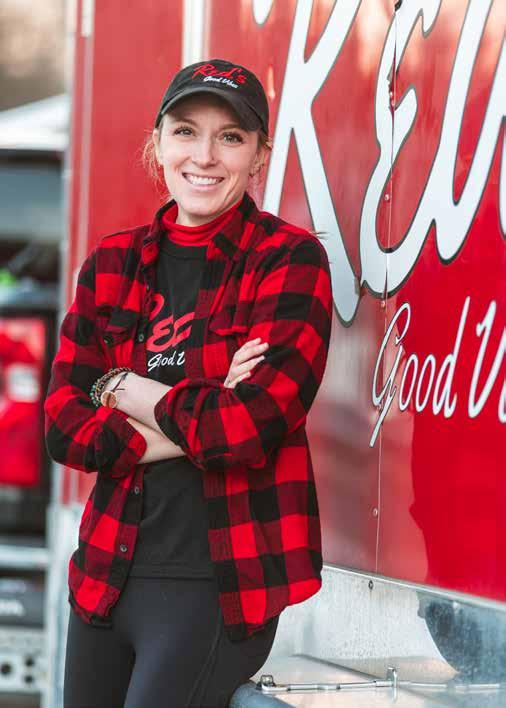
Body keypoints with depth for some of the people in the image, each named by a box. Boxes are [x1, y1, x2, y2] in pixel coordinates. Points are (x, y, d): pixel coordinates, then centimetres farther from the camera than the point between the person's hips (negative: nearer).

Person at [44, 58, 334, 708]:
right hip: (106, 575, 5)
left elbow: (252, 422, -17)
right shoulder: (111, 265, 9)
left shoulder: (290, 259, -5)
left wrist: (128, 392, -4)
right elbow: (61, 426, 1)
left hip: (220, 587, -5)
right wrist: (194, 424, -12)